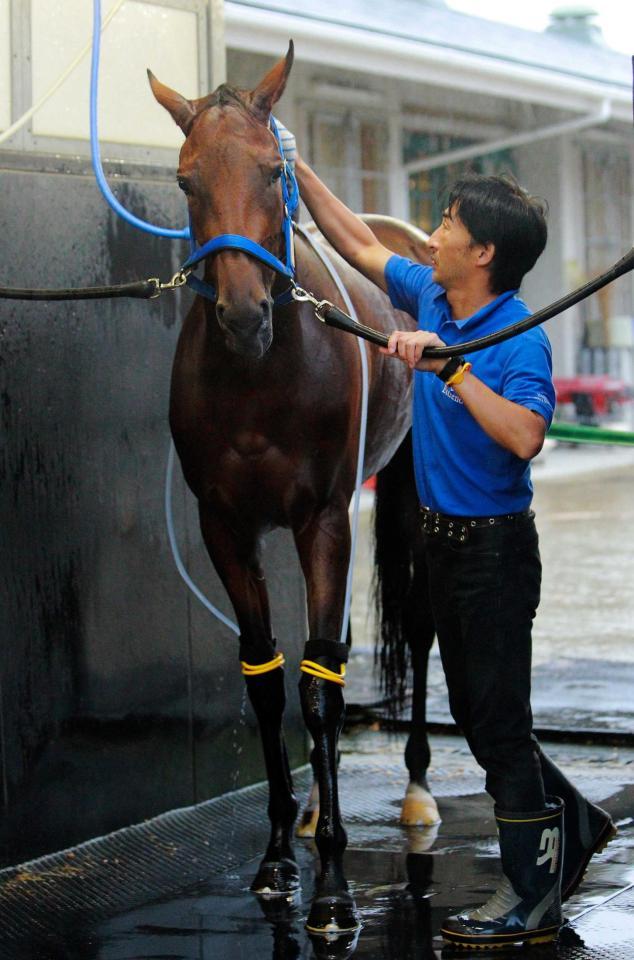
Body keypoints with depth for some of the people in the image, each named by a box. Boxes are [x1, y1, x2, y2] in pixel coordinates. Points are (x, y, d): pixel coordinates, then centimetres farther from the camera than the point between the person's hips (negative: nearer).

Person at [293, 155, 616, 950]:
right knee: (475, 714, 17)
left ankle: (531, 900, 6)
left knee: (498, 720, -3)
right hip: (444, 539, 8)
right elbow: (360, 244, 16)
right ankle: (572, 821, 34)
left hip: (495, 547, -8)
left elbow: (524, 437, -36)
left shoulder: (518, 338, -21)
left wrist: (451, 366, -39)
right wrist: (296, 170, 14)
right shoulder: (430, 299, 2)